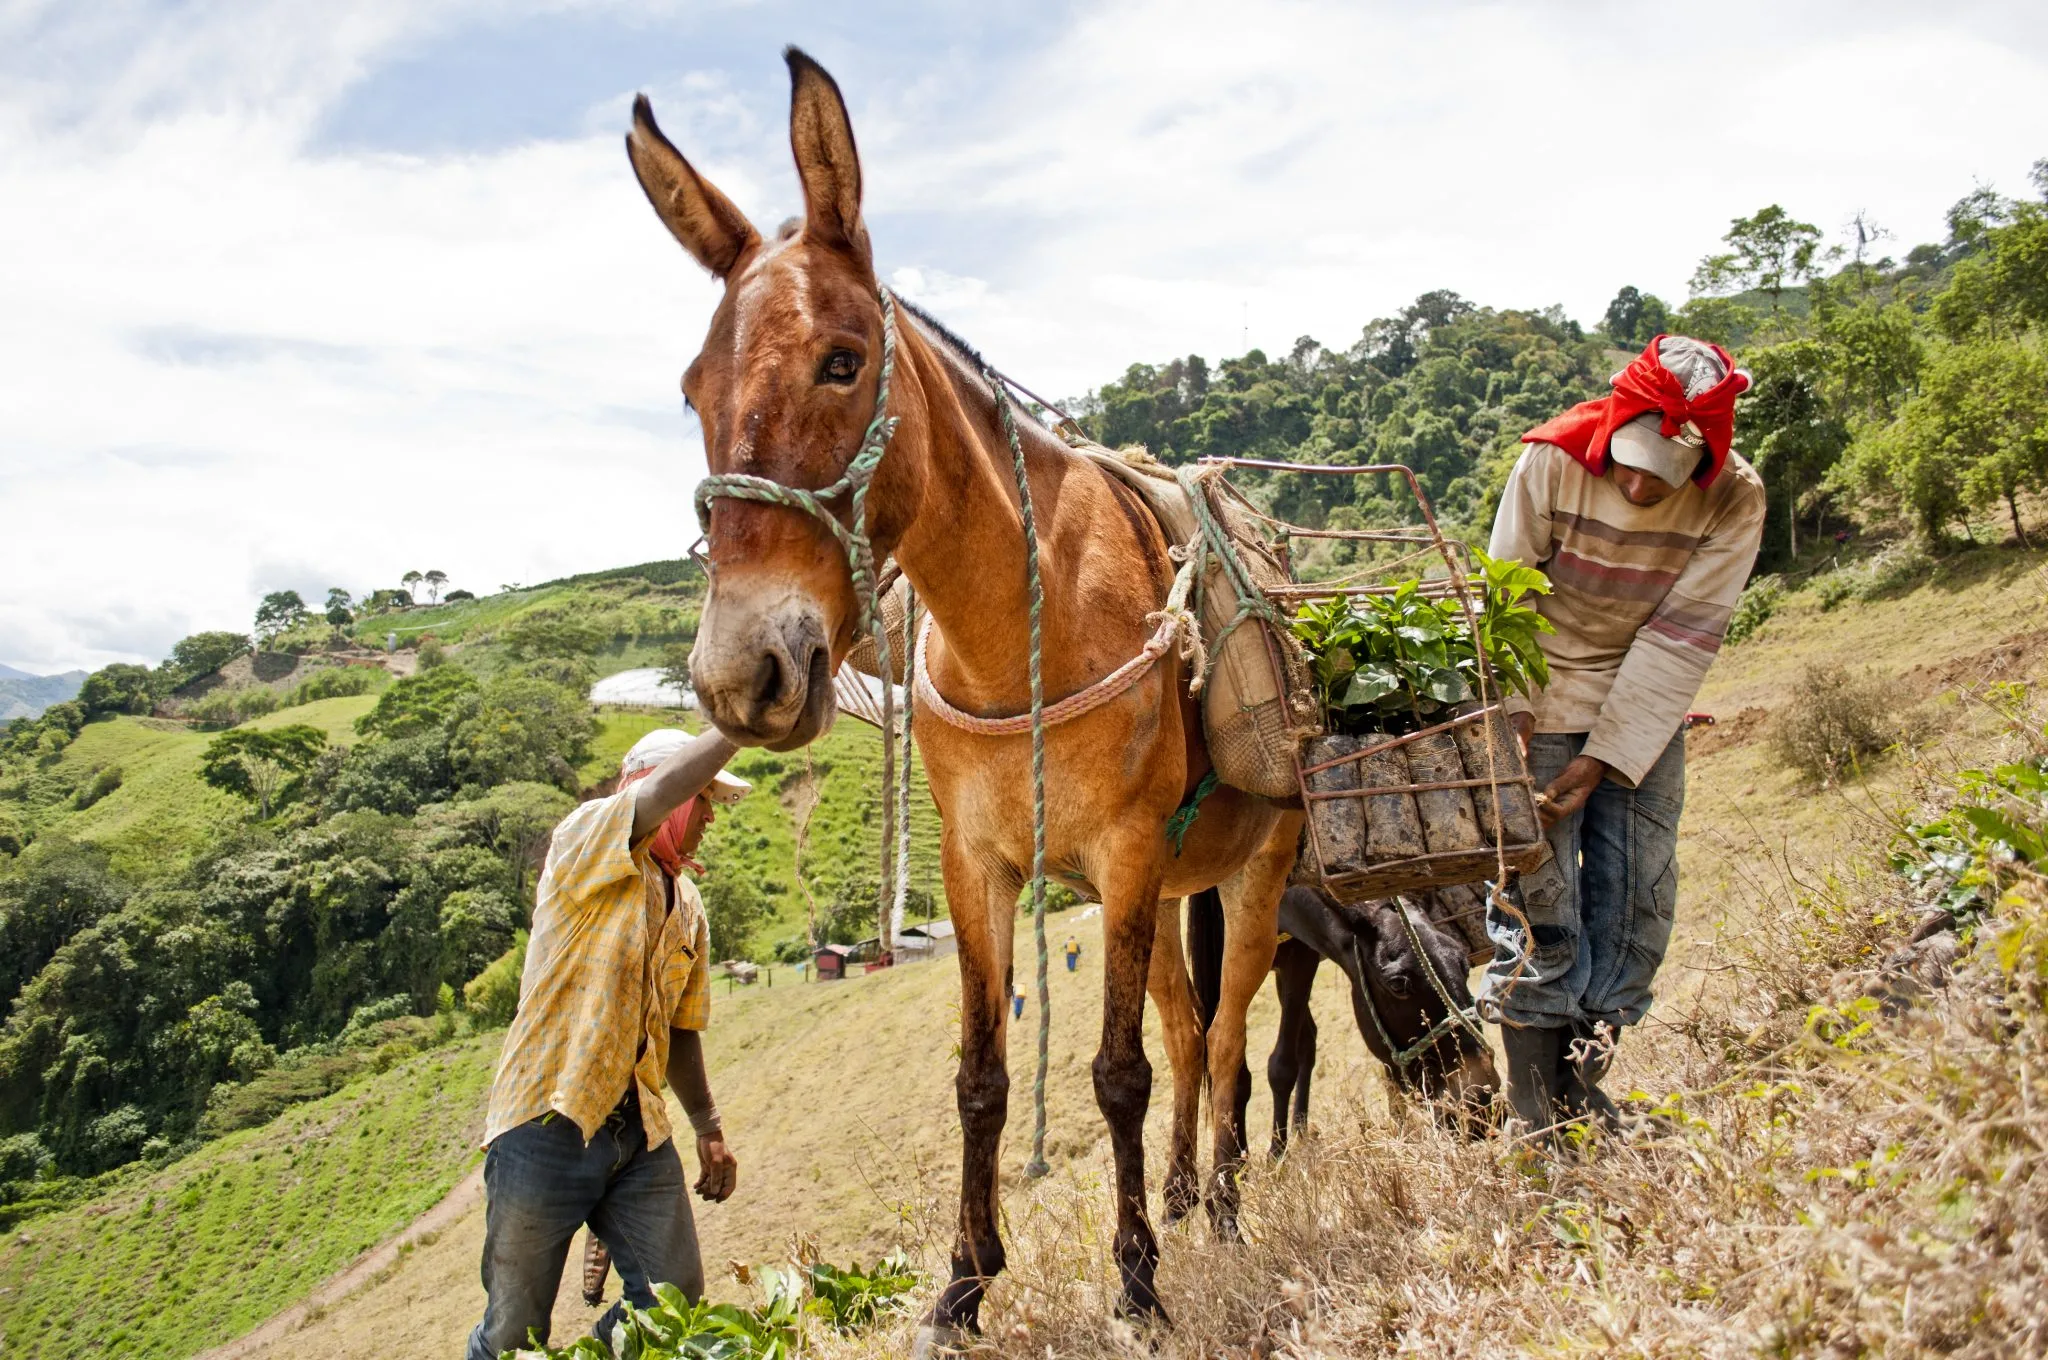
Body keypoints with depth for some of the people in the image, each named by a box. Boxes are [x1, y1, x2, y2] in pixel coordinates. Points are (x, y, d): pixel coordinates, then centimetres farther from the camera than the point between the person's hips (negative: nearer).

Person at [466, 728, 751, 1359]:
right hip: (548, 1123, -7)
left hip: (639, 1133, 7)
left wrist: (707, 1129, 23)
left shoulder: (688, 907, 16)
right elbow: (666, 784, -26)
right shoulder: (588, 836, -5)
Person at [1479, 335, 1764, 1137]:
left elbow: (1680, 637, -16)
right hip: (1542, 700, -2)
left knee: (1640, 892, 2)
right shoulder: (1552, 462, -19)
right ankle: (1536, 1113, 4)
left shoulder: (1734, 501, -15)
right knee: (1540, 893, -6)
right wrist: (1508, 729, -20)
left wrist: (1607, 756, -20)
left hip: (1645, 711, 3)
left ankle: (1583, 1079, 18)